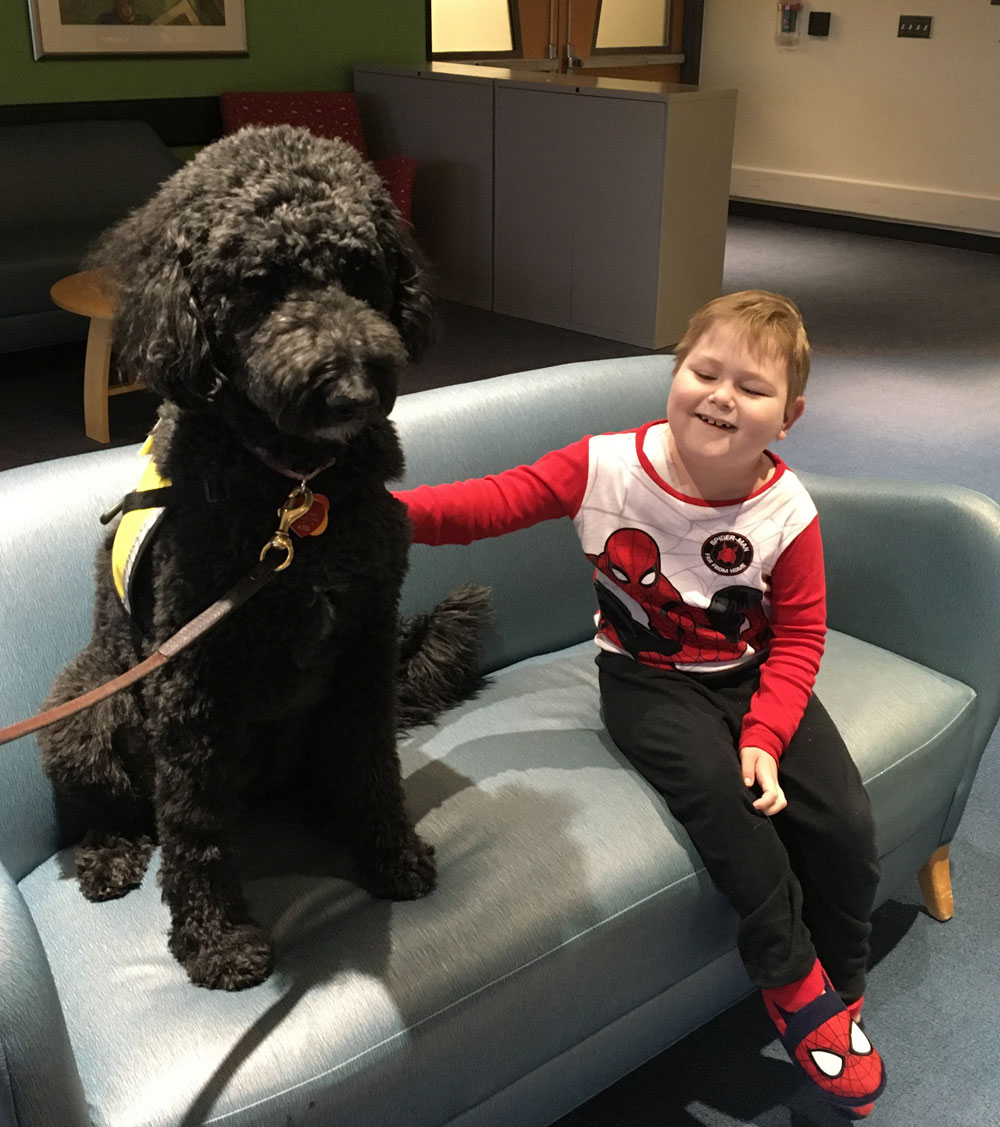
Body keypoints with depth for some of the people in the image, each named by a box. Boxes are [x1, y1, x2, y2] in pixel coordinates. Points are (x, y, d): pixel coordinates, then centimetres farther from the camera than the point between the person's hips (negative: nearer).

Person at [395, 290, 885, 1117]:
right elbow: (496, 503, -17)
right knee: (710, 779, -30)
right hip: (647, 678, -1)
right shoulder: (608, 467, -15)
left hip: (749, 674, 2)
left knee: (845, 823, -12)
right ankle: (794, 982, -7)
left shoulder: (786, 512, -12)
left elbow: (798, 637, -6)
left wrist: (765, 736, -19)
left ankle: (839, 993, 16)